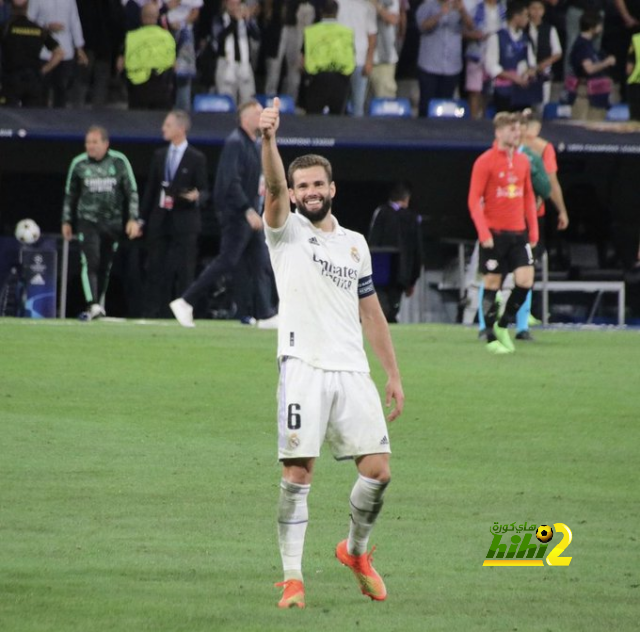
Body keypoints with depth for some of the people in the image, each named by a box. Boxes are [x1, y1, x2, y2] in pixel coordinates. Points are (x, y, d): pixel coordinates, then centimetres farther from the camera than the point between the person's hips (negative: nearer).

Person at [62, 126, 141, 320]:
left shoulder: (119, 162, -2)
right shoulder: (79, 164, -1)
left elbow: (132, 191, 2)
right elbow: (70, 194, 10)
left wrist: (133, 219, -5)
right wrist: (66, 221, 11)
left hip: (113, 222, 1)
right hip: (87, 221, -1)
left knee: (105, 265, 7)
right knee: (90, 261, -17)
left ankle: (100, 305, 21)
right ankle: (93, 306, -25)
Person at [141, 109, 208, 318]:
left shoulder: (196, 158, -1)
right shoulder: (159, 156, 13)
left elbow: (203, 190, -1)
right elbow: (150, 188, 15)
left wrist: (196, 196, -24)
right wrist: (143, 218, 11)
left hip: (184, 222, -5)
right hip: (159, 221, 5)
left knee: (184, 270, -4)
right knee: (156, 269, 4)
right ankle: (152, 313, 6)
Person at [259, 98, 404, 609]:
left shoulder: (355, 244, 17)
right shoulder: (287, 231, 5)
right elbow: (274, 188, -16)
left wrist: (394, 374, 16)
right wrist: (269, 139, -35)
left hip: (353, 371, 4)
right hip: (304, 369, -4)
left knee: (378, 470, -1)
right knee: (297, 473, -9)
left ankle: (356, 549, 24)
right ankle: (292, 577, -3)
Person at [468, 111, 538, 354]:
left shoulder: (523, 161, 11)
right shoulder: (485, 162, -7)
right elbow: (474, 200, -8)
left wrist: (533, 229, 10)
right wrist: (484, 232, -16)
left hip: (518, 233, 5)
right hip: (494, 233, -5)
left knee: (525, 280, -6)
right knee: (492, 284, 1)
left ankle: (503, 325, 15)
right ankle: (491, 337, 11)